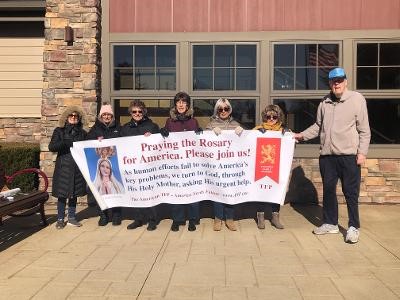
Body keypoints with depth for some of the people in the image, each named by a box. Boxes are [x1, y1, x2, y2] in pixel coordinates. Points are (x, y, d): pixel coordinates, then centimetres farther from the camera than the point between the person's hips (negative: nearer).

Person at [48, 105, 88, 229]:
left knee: (74, 193, 9)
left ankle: (72, 218, 20)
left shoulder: (82, 133, 11)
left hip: (77, 167, 3)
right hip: (63, 167, -2)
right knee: (62, 194, 0)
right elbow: (51, 147, -8)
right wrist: (66, 143, -20)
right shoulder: (59, 131, 4)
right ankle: (60, 219, 12)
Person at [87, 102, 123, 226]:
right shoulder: (95, 128, 12)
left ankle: (116, 215, 8)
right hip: (99, 163, 0)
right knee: (100, 189, -2)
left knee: (116, 188, -3)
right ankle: (103, 215, 9)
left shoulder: (118, 128, 13)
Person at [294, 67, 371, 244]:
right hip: (327, 155, 5)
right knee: (328, 190, 12)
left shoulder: (357, 99, -2)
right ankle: (330, 223, 26)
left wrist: (362, 152, -9)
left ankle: (353, 227, 13)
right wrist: (302, 135, 9)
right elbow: (318, 126, 20)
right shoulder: (325, 102, 12)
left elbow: (364, 129, -3)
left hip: (349, 155, -5)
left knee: (350, 192, 1)